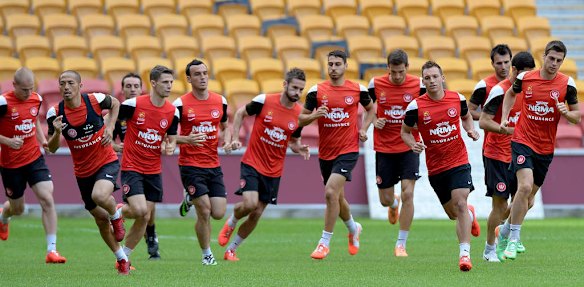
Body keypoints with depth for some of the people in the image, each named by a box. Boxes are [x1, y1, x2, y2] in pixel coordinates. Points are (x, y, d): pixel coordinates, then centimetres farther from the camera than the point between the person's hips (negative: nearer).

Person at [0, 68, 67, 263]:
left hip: (34, 159, 3)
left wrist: (42, 139, 5)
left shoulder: (36, 100, 1)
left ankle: (51, 250, -11)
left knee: (47, 199, -14)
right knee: (17, 208, 12)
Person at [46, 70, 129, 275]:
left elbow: (115, 104, 9)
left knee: (100, 196, -33)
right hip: (83, 170, 3)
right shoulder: (55, 113, -12)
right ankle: (122, 259, 29)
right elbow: (52, 149, -8)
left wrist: (110, 127, -6)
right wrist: (57, 133, -28)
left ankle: (116, 216, 2)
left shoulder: (95, 100, -15)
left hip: (107, 161, -3)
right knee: (101, 219, 10)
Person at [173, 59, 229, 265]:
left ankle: (191, 199, 29)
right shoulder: (181, 104, -8)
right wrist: (186, 139, -23)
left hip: (214, 165, 4)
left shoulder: (220, 101, 5)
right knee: (204, 212, -11)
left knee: (218, 214, -2)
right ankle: (206, 254, 9)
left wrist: (227, 141, 1)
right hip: (191, 165, -4)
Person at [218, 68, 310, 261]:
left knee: (256, 214, 5)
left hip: (274, 171, 4)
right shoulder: (264, 101, -11)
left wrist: (300, 149, -9)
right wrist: (234, 138, -3)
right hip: (252, 163, -4)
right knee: (250, 203, -23)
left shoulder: (299, 114, -1)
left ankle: (231, 250, 24)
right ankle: (231, 223, 12)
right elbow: (241, 113, 5)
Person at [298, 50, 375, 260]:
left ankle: (325, 243, -11)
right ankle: (353, 228, 45)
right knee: (337, 197, 15)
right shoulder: (317, 91, -1)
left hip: (348, 150, -3)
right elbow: (301, 119, 3)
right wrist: (314, 115, -18)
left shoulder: (358, 89, -2)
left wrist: (365, 129, 3)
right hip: (325, 153, 3)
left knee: (331, 192, -20)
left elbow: (371, 108, 18)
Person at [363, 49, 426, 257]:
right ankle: (394, 204, 49)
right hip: (384, 148, 2)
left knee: (408, 194, -14)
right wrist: (373, 121, -7)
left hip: (409, 148, -2)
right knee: (385, 200, 8)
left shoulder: (418, 85, -6)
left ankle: (401, 244, -5)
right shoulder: (376, 84, -4)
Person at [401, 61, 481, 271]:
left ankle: (464, 253, -21)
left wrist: (471, 130, -2)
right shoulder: (416, 106, -9)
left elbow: (466, 117, 18)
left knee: (460, 204, -19)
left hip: (458, 161, -1)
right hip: (435, 166, 1)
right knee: (453, 213, 13)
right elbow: (405, 131, 5)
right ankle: (470, 215, 51)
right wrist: (413, 144, -16)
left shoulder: (457, 99, -3)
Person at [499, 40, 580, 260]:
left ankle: (506, 232, 34)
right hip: (522, 141, -2)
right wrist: (505, 118, 7)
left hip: (545, 148, 2)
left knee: (529, 195, 12)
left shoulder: (567, 84, -5)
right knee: (525, 186, -22)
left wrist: (566, 112, -20)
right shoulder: (525, 78, -5)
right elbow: (511, 93, 19)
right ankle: (513, 237, -12)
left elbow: (577, 117, 1)